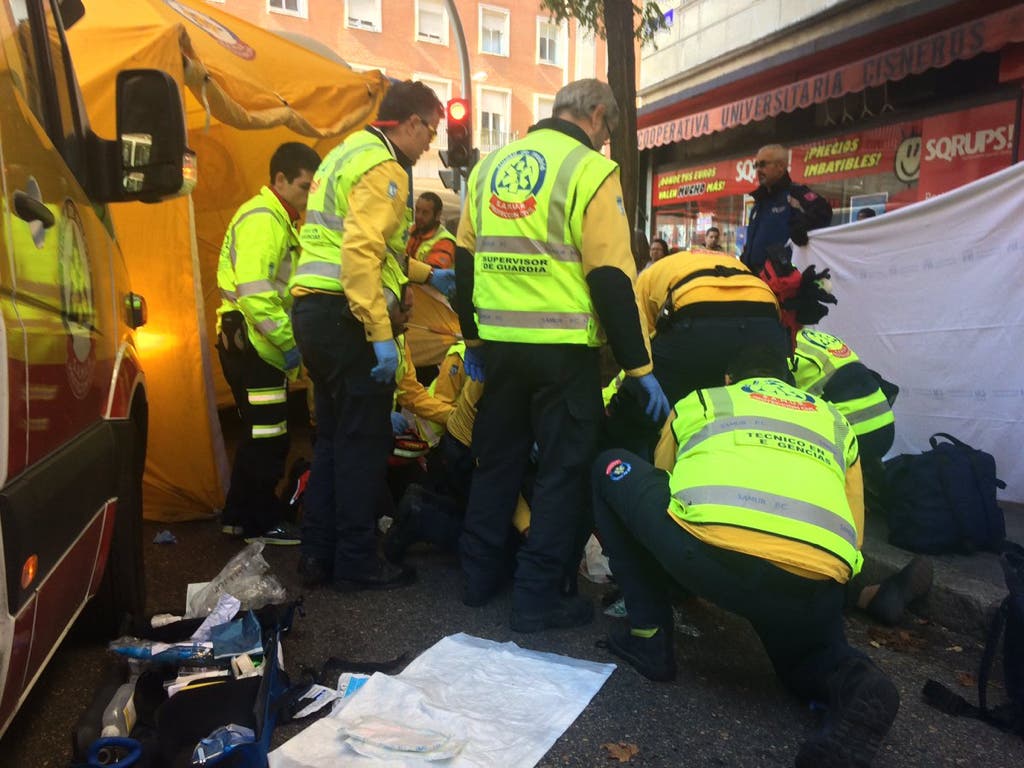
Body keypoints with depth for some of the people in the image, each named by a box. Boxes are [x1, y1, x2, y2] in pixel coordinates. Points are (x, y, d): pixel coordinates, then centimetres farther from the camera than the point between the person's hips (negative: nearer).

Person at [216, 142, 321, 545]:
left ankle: (239, 516, 27)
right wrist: (289, 342, -22)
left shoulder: (280, 220, 19)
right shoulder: (262, 220, -15)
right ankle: (262, 523, 10)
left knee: (261, 434, 16)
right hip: (250, 342, -10)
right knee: (268, 436, -3)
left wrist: (289, 339, 11)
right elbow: (253, 292, -26)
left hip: (261, 344, 10)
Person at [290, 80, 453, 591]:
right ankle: (356, 562, 9)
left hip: (312, 309, 10)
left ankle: (318, 555, 23)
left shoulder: (347, 153, 22)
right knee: (365, 441, -1)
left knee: (334, 436, 16)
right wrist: (381, 334, -24)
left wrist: (428, 275, 34)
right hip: (345, 316, -10)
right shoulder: (383, 166, -10)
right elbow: (361, 253, -23)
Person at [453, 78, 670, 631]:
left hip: (499, 342, 6)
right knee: (563, 469, 6)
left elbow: (465, 259, 13)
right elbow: (611, 279, -13)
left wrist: (473, 338, 21)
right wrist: (638, 366, -9)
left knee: (496, 459, 18)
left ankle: (479, 575, 30)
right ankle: (538, 596, 12)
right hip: (563, 347, -6)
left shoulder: (490, 165, 12)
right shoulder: (590, 171, -7)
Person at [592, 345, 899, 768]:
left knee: (612, 468, 24)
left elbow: (659, 483, 43)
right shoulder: (835, 421, 35)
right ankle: (852, 683, 0)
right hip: (817, 584, 4)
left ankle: (648, 635, 22)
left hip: (710, 552, -3)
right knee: (804, 657, 38)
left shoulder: (697, 401, 31)